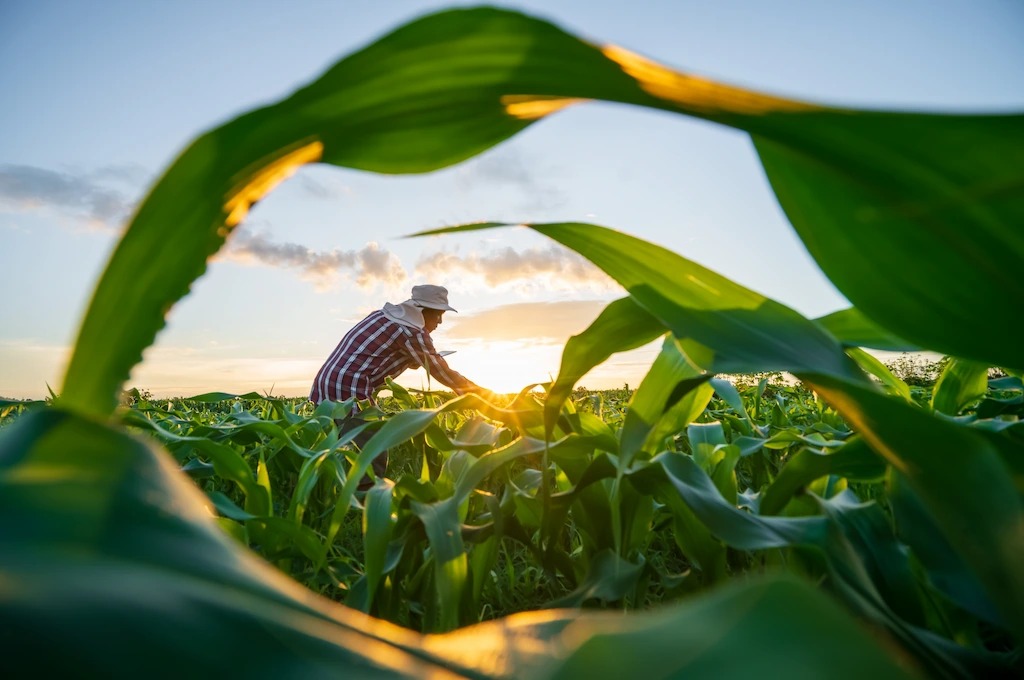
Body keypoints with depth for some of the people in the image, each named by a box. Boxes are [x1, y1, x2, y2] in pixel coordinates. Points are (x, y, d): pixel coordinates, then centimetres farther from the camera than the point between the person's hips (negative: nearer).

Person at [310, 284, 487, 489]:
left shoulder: (384, 314, 19)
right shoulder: (411, 332, -7)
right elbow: (442, 373, 0)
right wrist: (479, 391, 13)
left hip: (325, 387, 10)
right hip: (349, 392, -10)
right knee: (373, 462, -6)